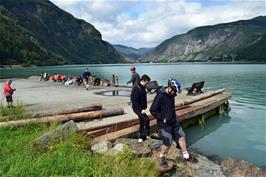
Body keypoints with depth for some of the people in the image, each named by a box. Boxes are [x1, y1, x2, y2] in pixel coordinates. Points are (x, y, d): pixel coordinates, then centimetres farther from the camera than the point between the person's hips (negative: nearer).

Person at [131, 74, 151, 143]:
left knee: (142, 122, 13)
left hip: (141, 108, 9)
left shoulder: (142, 88, 9)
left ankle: (141, 137, 23)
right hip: (137, 108, -9)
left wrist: (144, 108, 9)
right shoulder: (136, 88, -19)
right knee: (146, 119, -18)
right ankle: (147, 135, -4)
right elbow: (135, 101, -23)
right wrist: (141, 109, -24)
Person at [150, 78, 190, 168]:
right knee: (167, 143, -2)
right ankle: (162, 158, 24)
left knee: (181, 136, 12)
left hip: (173, 121, 8)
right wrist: (163, 118, -19)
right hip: (164, 124, -8)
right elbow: (153, 110, -20)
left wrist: (174, 116, 14)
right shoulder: (160, 96, -23)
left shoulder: (171, 95, 1)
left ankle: (186, 155, 28)